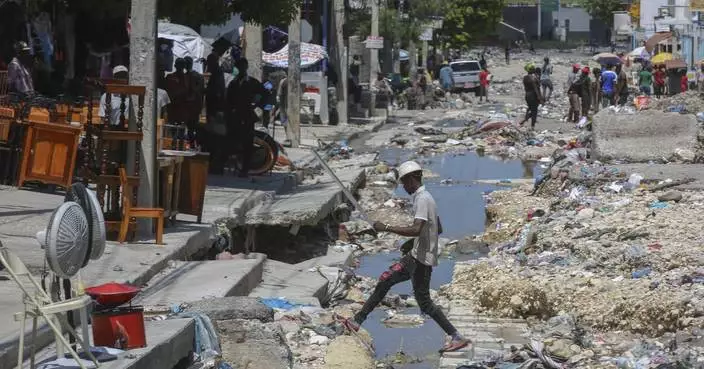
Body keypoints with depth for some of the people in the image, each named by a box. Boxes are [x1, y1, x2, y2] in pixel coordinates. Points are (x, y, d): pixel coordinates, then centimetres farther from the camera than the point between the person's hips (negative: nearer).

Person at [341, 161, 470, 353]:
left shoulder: (422, 199, -19)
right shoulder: (424, 197, 13)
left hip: (422, 259, -10)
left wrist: (386, 228, -27)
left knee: (424, 303, -5)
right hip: (416, 255, 10)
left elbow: (416, 230, -33)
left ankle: (457, 337, 1)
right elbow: (439, 229, 24)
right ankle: (358, 320, 16)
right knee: (385, 280, 11)